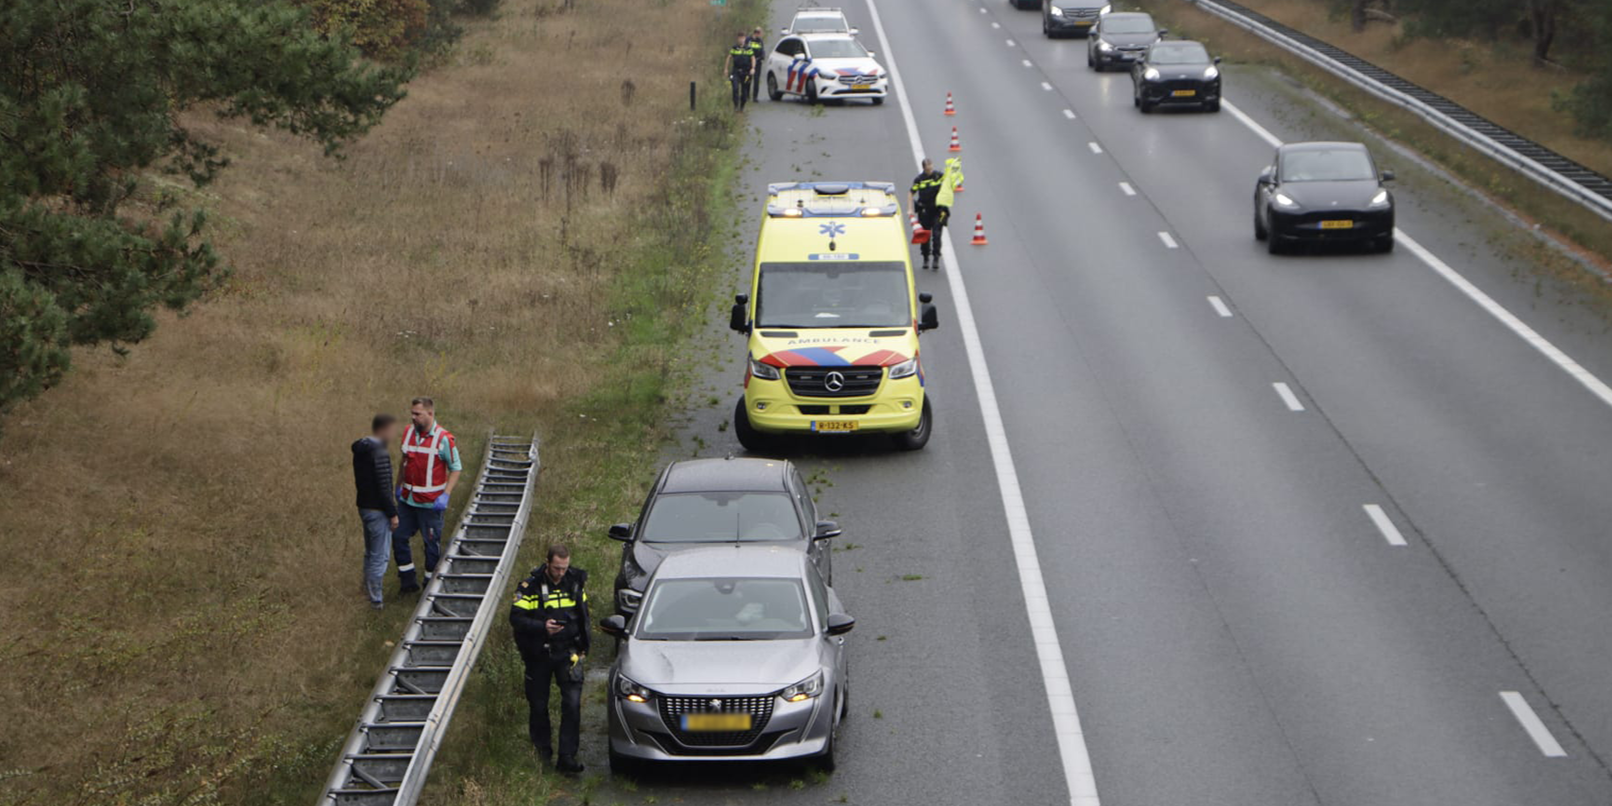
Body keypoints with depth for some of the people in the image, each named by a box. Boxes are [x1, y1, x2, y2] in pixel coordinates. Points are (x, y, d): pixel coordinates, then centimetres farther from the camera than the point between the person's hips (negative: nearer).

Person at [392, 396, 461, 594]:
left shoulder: (443, 439, -14)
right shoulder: (408, 432, 2)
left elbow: (456, 468, -9)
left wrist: (445, 495, -17)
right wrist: (400, 487, 14)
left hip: (431, 502, -6)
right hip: (407, 499, 6)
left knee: (431, 543, 5)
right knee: (398, 537, 7)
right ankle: (408, 580, 19)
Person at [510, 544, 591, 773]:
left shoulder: (575, 582, 3)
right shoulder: (531, 586, -9)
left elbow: (583, 615, 16)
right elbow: (516, 618, -13)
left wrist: (582, 647, 13)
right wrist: (542, 627, -26)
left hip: (568, 651, 2)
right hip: (538, 654, -2)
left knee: (572, 703, -10)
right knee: (539, 704, 8)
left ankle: (567, 756, -9)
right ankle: (542, 750, 27)